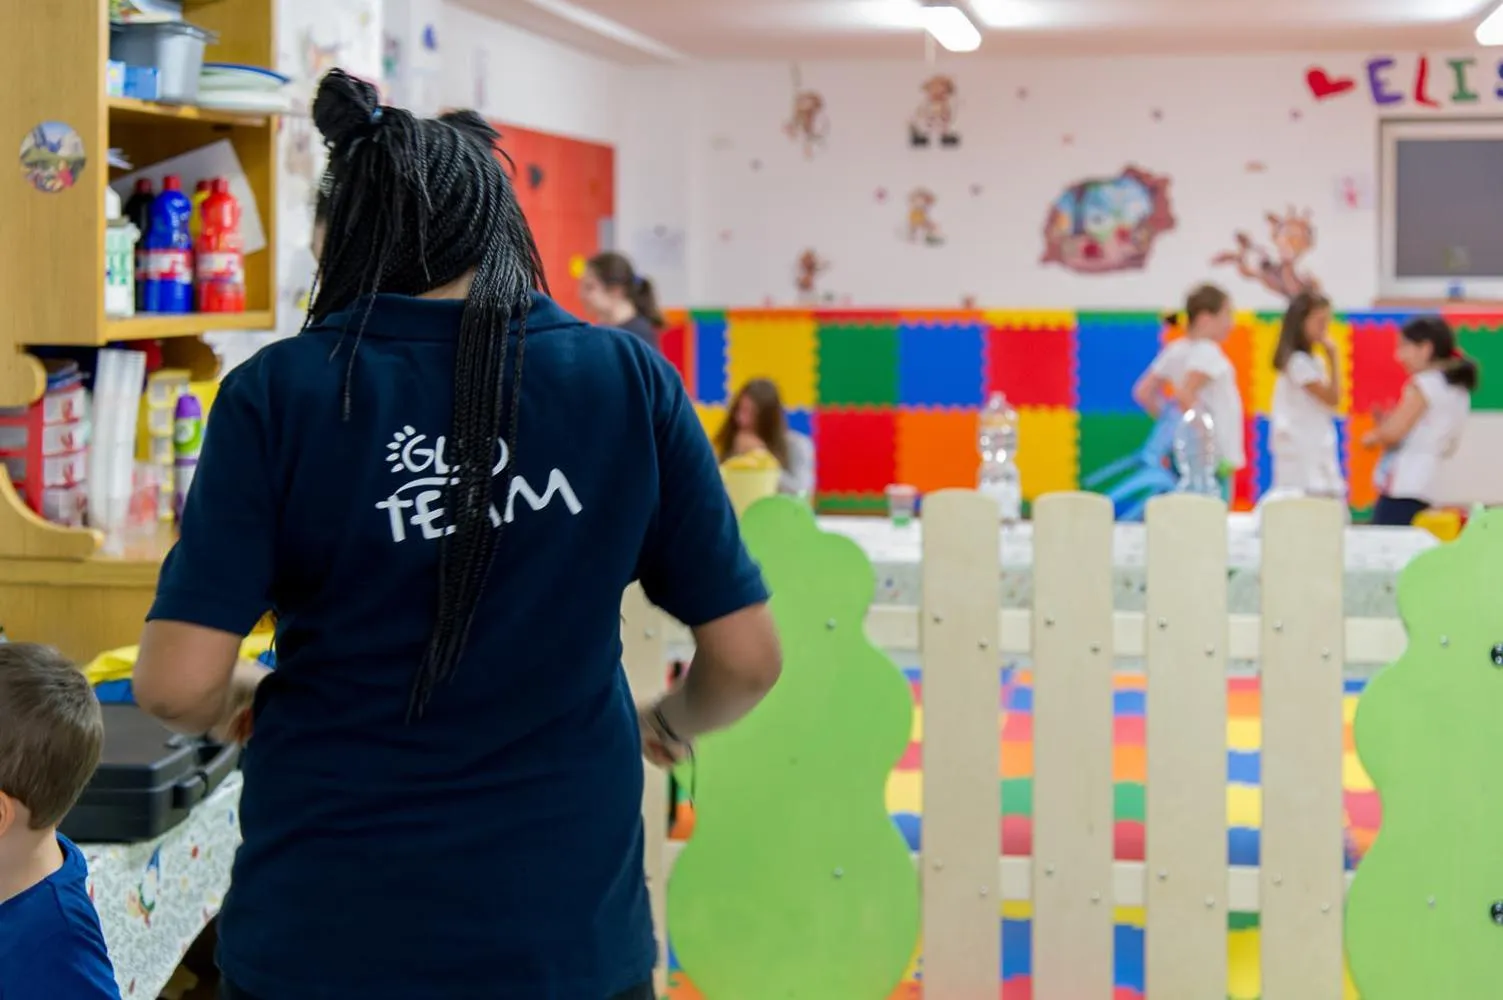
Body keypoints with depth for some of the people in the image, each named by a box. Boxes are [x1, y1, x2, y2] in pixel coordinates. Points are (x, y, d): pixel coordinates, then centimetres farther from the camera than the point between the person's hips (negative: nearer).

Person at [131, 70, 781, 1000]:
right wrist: (673, 723, 19)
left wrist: (245, 701, 10)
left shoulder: (278, 394, -8)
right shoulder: (628, 379, -5)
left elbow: (178, 685, -13)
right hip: (567, 925, 1)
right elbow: (747, 656, -2)